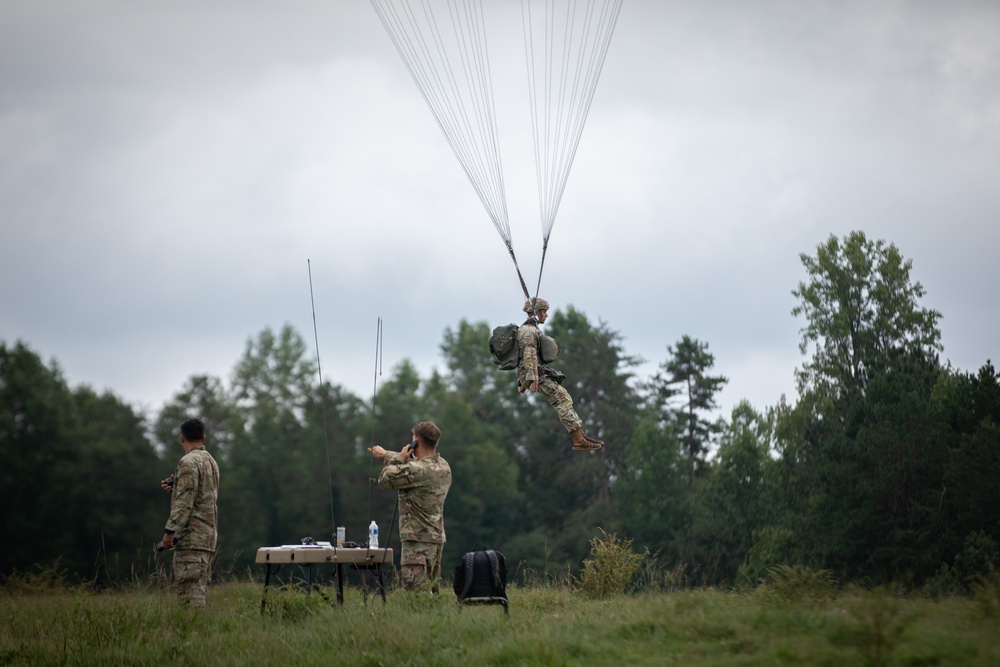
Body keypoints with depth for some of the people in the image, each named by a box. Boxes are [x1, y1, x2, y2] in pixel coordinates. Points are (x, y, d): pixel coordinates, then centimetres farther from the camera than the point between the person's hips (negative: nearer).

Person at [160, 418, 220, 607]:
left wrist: (170, 530, -18)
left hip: (191, 536, -9)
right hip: (209, 535, 9)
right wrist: (175, 487, 17)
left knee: (189, 587, -11)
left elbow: (185, 501, -18)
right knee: (200, 587, 11)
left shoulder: (189, 462, -11)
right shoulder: (211, 461, 17)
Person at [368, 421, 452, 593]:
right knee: (430, 591, 14)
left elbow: (385, 479, -10)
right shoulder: (443, 466, 9)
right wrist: (386, 455, 36)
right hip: (437, 538, 9)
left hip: (418, 541, -9)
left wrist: (399, 458, 3)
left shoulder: (417, 470, -19)